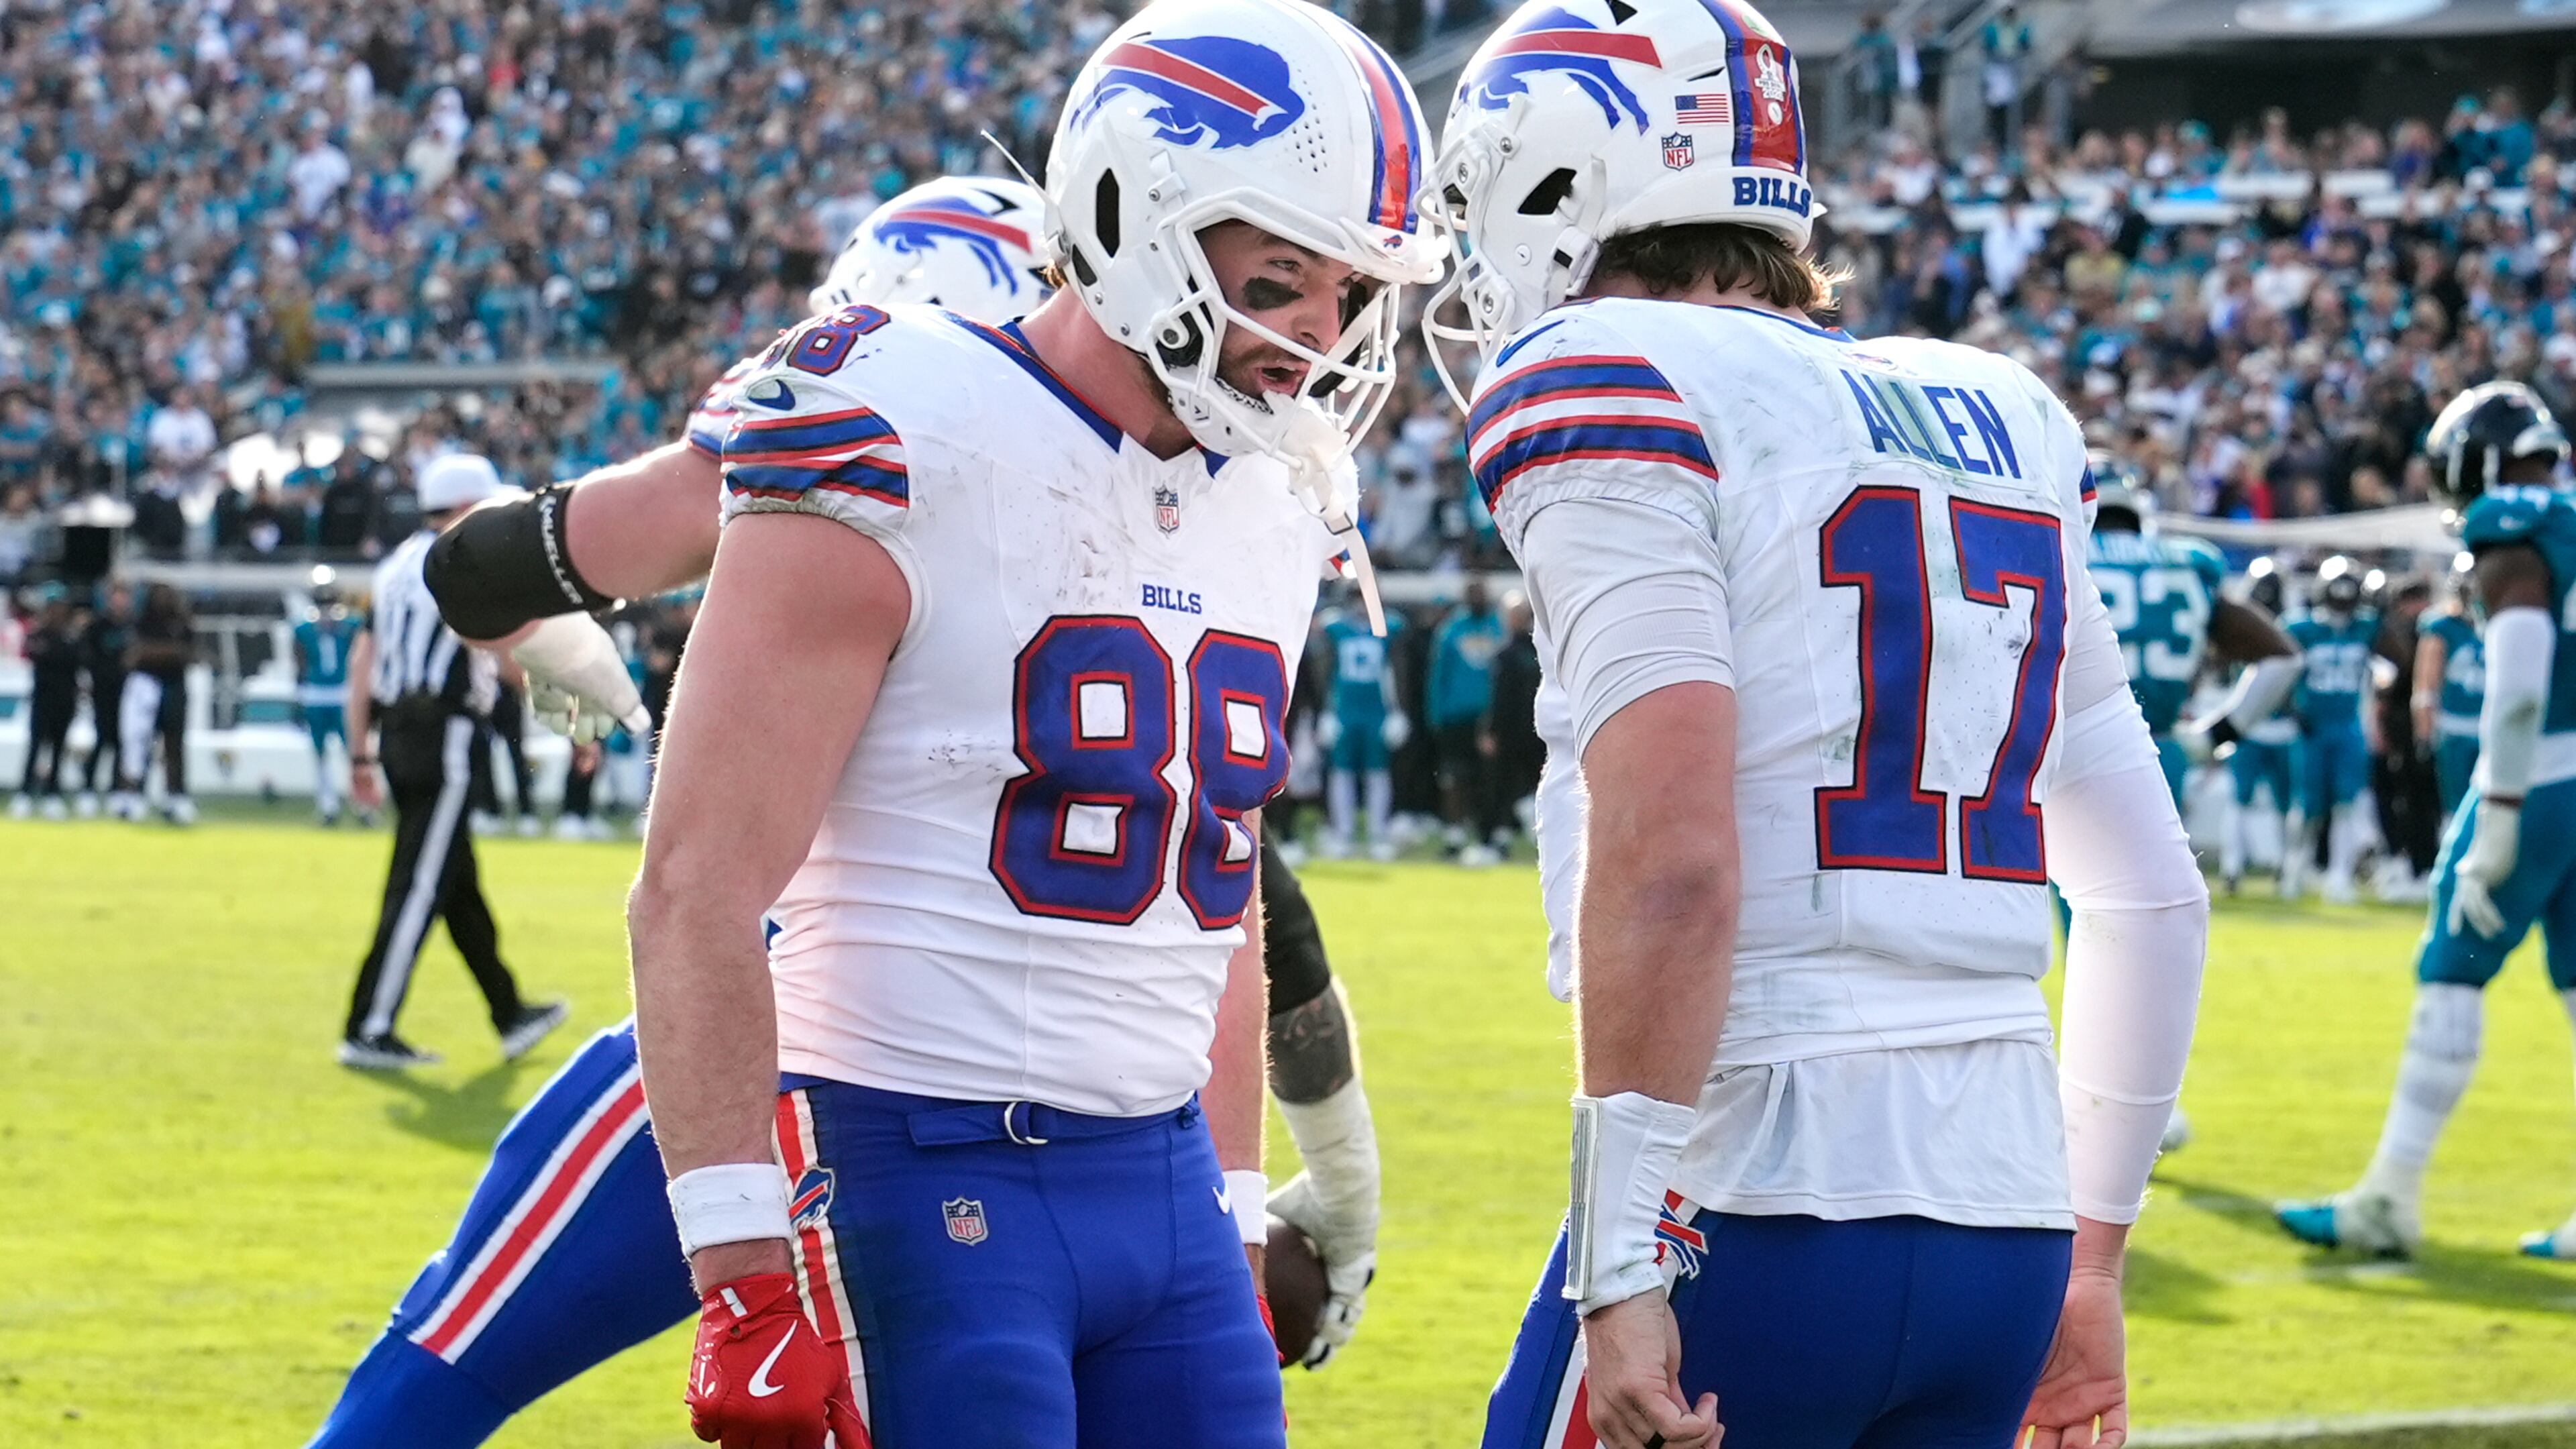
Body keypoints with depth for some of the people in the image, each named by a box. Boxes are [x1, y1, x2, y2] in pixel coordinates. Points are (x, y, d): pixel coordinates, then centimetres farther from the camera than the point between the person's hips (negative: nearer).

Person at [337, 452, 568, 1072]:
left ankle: (511, 1016, 28)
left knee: (461, 886, 17)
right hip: (444, 740, -9)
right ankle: (369, 1031, -9)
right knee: (421, 887, -6)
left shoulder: (398, 566, 15)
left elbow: (362, 661, 15)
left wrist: (361, 754, 18)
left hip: (395, 737, 9)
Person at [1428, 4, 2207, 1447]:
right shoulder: (2003, 423, 18)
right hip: (2004, 1220, 7)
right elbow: (2158, 894, 22)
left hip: (1754, 1219, -7)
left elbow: (1672, 853, -18)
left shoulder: (1609, 384, -5)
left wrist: (1624, 1267, -17)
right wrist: (2090, 1261, 29)